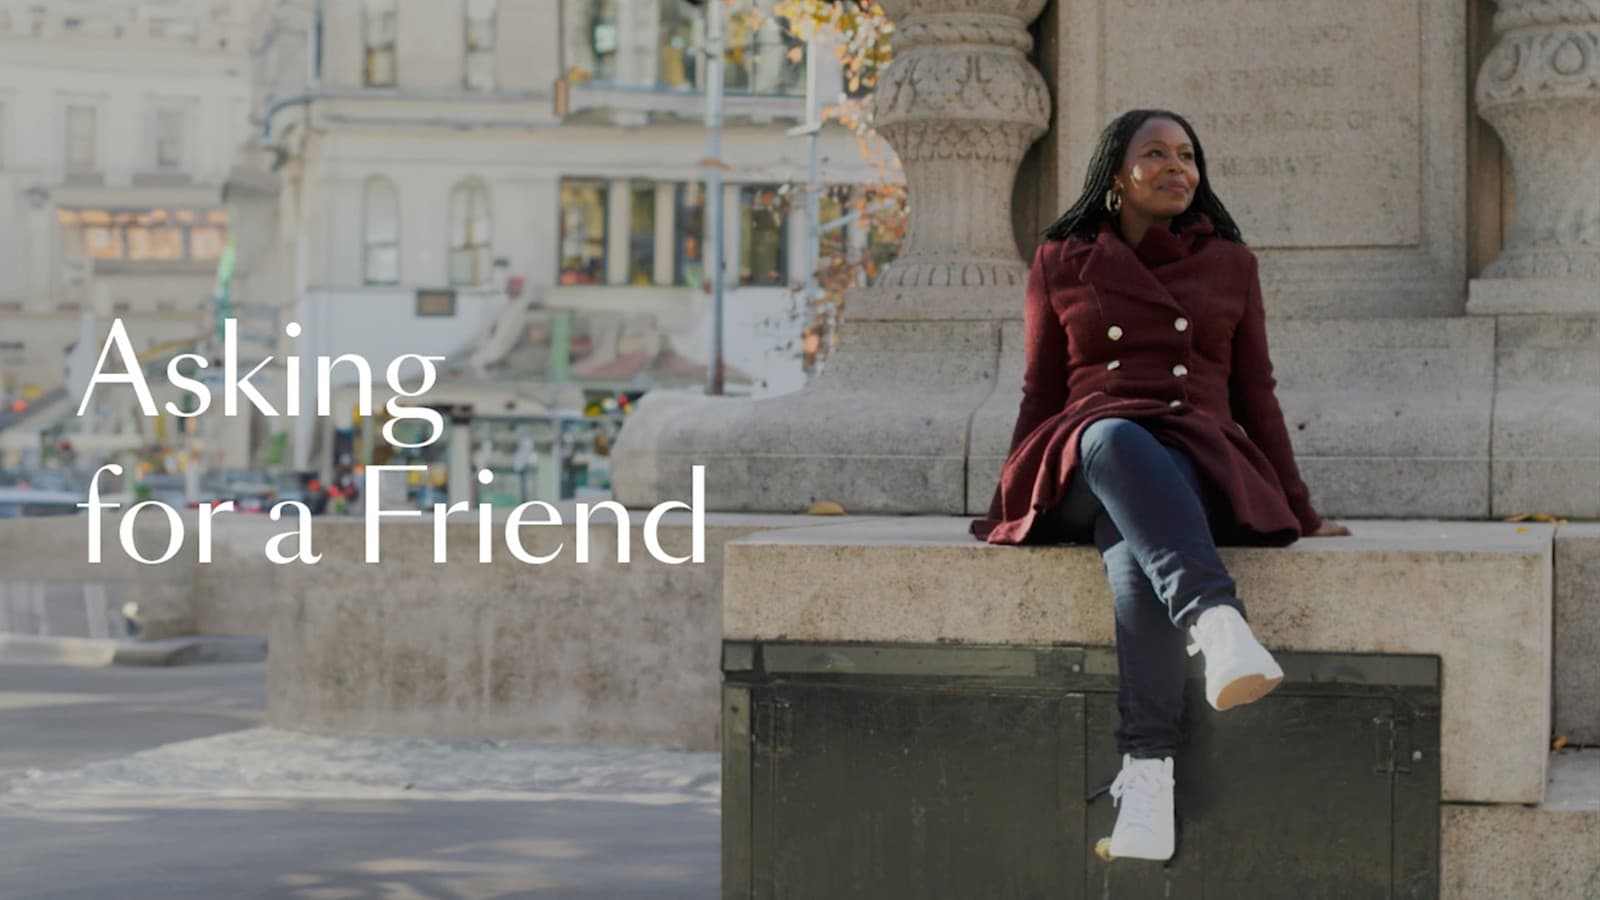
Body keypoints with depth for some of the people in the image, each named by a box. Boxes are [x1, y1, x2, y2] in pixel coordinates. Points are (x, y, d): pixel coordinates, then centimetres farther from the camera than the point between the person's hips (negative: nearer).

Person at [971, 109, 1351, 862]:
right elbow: (1041, 395, 17)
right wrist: (1010, 507, 8)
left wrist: (1299, 513, 17)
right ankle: (1219, 622, -61)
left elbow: (1255, 396, 20)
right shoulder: (1061, 264, 17)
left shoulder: (1229, 265, 19)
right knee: (1115, 438, -42)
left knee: (1135, 554, -40)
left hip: (1194, 463, 1)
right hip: (1088, 465, 0)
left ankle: (1146, 773, -51)